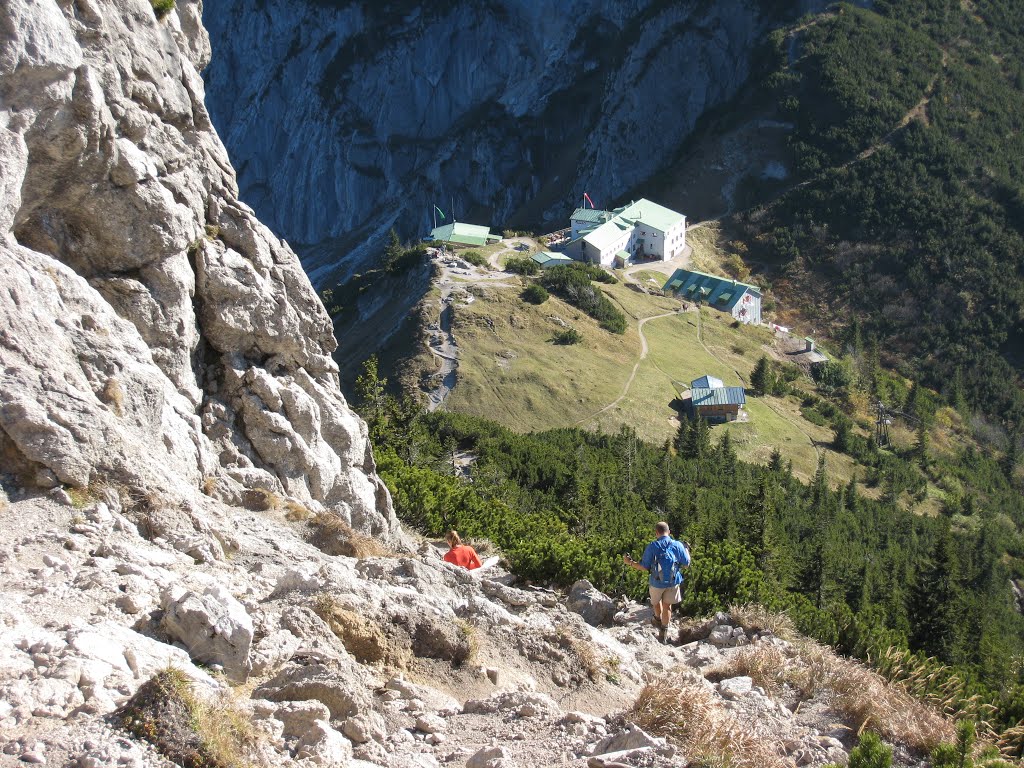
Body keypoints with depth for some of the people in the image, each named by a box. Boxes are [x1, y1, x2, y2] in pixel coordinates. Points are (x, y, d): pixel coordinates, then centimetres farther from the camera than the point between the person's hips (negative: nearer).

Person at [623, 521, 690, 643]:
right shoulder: (678, 545, -10)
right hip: (673, 582, 1)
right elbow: (686, 564, -1)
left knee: (656, 601, 28)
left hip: (657, 582, -1)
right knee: (667, 605, 16)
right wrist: (687, 551, 17)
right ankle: (663, 632, 17)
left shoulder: (652, 547, -14)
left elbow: (644, 567, -12)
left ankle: (658, 620, 49)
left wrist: (630, 562, 1)